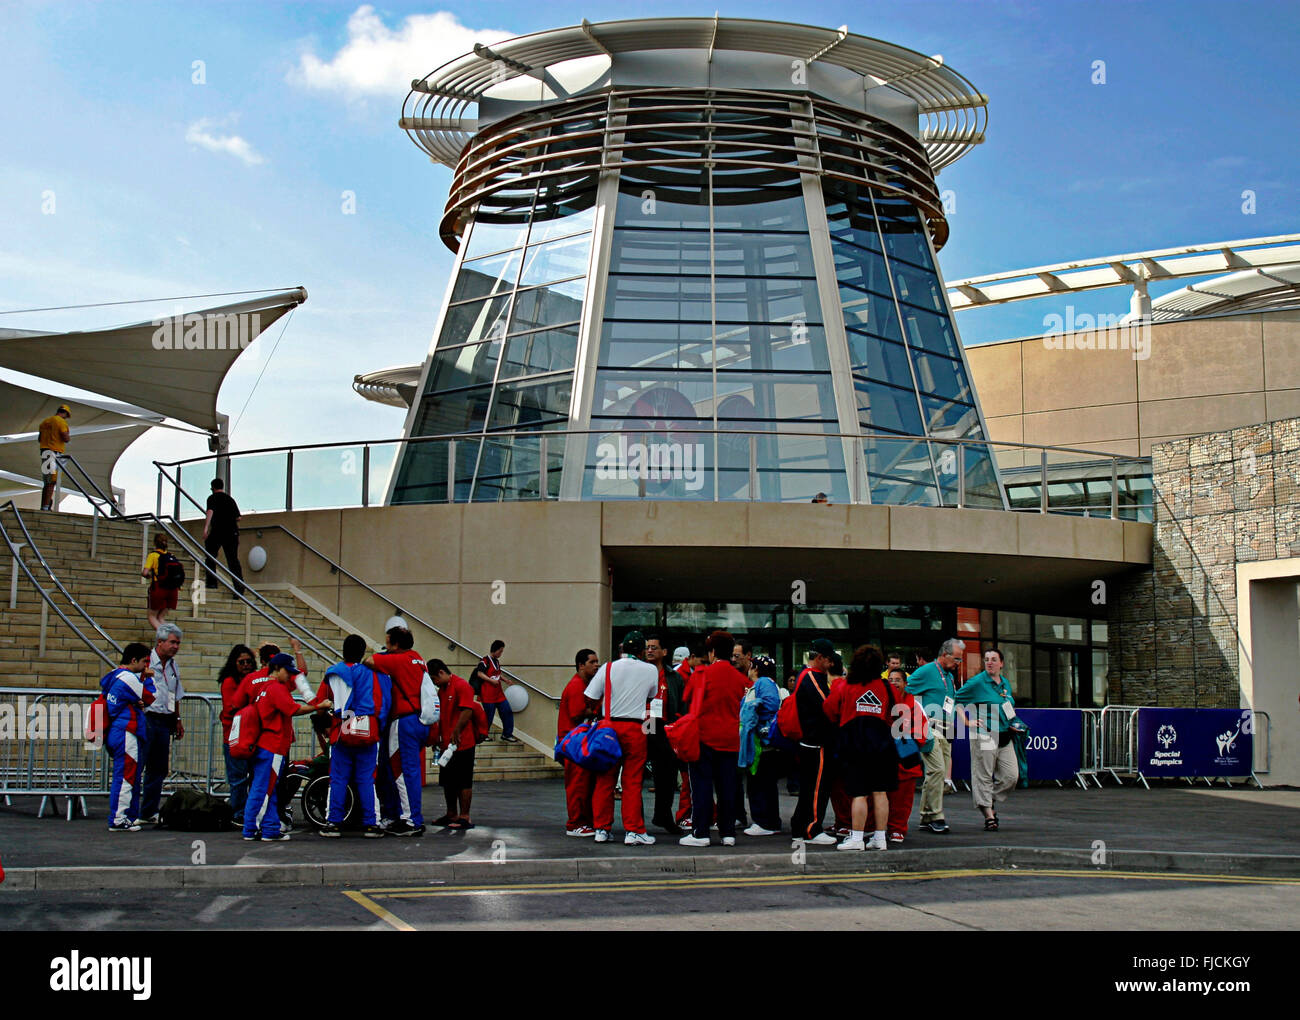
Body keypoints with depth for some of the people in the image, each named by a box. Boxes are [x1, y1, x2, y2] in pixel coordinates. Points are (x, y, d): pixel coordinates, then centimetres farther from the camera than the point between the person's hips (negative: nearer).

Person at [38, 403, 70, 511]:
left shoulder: (45, 422, 17)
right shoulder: (62, 422, -7)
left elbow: (39, 439, 19)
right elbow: (66, 438, -15)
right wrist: (68, 434, 6)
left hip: (44, 452, 8)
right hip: (55, 452, -8)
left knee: (46, 482, 13)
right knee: (52, 482, -8)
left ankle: (43, 506, 12)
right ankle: (46, 506, -15)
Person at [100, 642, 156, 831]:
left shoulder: (113, 676, 17)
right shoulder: (128, 678, -14)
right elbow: (150, 698, -8)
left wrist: (137, 704, 4)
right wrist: (148, 678, 5)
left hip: (114, 733, 11)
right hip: (126, 733, -11)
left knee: (132, 776, 16)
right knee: (125, 775, -8)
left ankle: (131, 816, 21)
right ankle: (117, 820, -8)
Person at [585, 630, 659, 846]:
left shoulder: (608, 668, -1)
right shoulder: (650, 671, 0)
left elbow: (591, 699, -1)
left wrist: (597, 712, 17)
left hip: (609, 726, 1)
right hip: (635, 730, -1)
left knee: (605, 780, 8)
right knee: (632, 781, 2)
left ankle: (602, 829, 13)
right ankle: (633, 830, 2)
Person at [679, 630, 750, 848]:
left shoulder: (702, 673, -7)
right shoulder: (741, 679, 4)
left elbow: (687, 700, 2)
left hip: (705, 737, -4)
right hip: (730, 738, 4)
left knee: (702, 785, 0)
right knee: (727, 787, 8)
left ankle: (700, 833, -2)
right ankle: (728, 833, 10)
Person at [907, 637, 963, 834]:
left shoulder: (950, 677, 22)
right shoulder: (926, 672, -4)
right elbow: (904, 692, -9)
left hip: (945, 732, 9)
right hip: (929, 729, -8)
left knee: (940, 774, 7)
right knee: (937, 769, -17)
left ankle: (926, 817, 13)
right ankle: (935, 816, -13)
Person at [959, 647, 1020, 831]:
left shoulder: (1006, 683, 14)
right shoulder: (977, 682, -6)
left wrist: (1012, 724, 14)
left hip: (1004, 737, 6)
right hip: (984, 736, -6)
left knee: (1011, 776, 2)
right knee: (984, 776, -3)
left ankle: (990, 801, 24)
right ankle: (988, 815, 3)